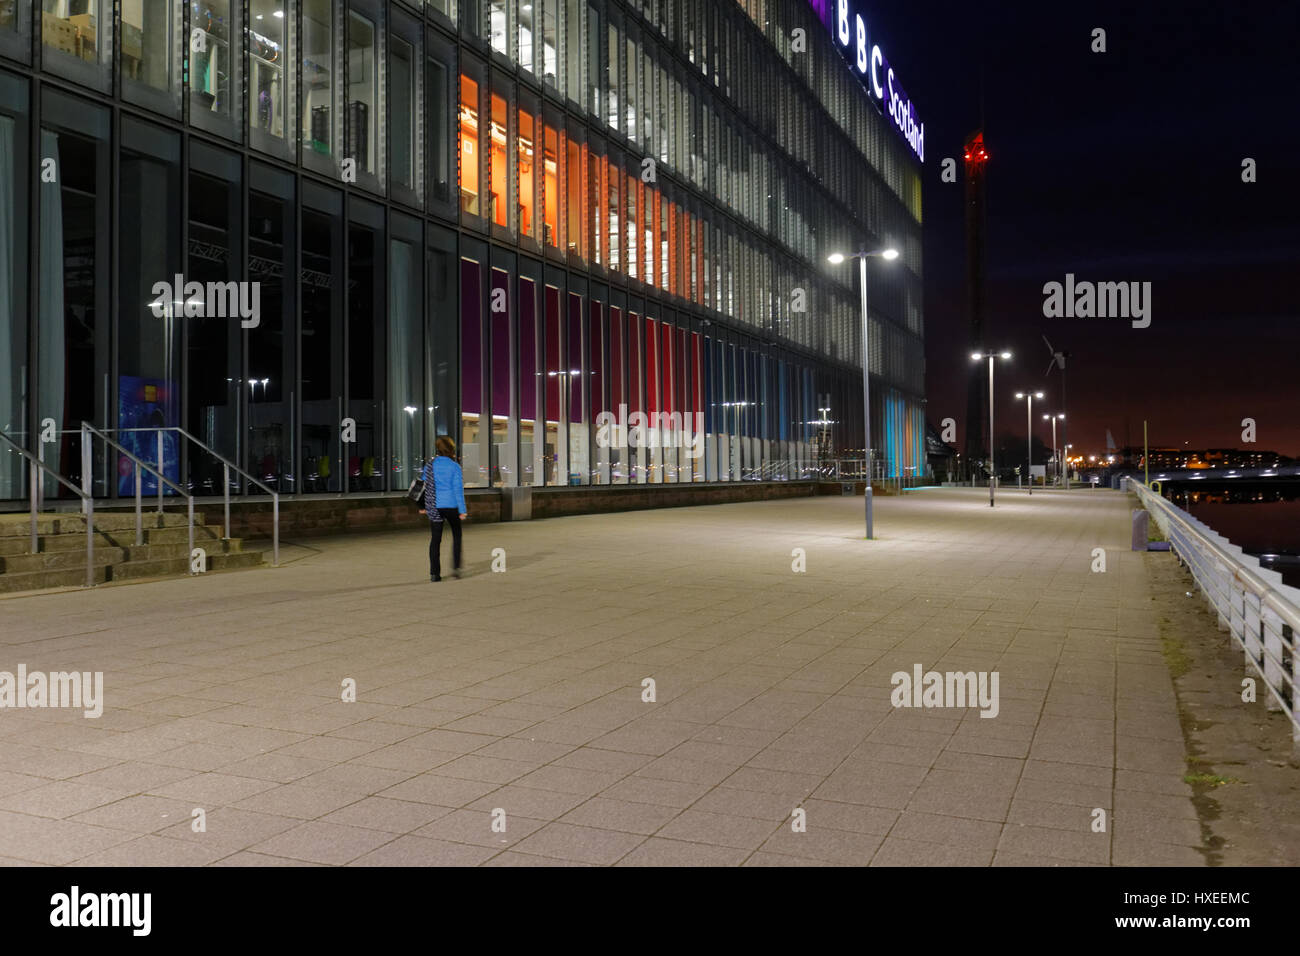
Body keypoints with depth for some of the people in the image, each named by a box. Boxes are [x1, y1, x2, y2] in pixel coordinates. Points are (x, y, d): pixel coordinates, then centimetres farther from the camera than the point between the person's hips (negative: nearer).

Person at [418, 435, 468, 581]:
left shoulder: (430, 465, 1)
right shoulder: (454, 467, -8)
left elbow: (425, 486, 7)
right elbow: (458, 489, -10)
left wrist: (424, 506, 18)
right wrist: (462, 510, -8)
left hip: (435, 507, 2)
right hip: (451, 505, -2)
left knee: (435, 539, 5)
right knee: (456, 535, 18)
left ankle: (434, 573, 3)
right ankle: (456, 567, 10)